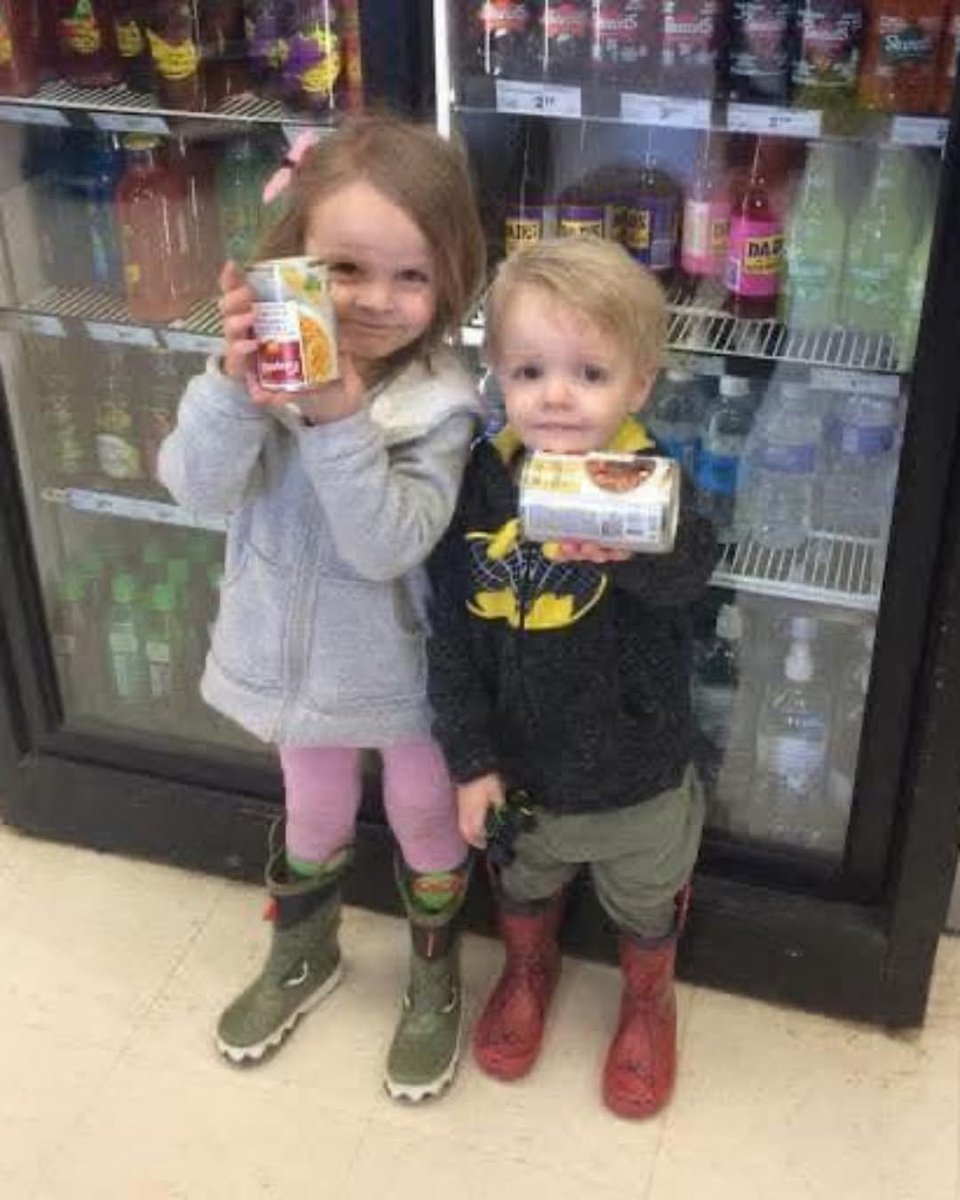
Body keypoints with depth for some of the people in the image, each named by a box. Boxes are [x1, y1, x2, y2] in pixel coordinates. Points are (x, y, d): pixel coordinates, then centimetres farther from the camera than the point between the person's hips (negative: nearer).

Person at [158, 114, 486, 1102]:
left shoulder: (441, 405, -23)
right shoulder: (268, 358, -16)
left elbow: (386, 545, -31)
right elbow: (199, 487, -25)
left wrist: (339, 421, -42)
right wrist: (233, 386, -43)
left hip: (401, 666, -3)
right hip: (298, 653, 3)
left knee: (424, 820, 19)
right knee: (313, 814, 26)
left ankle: (434, 977, 45)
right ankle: (302, 955, 53)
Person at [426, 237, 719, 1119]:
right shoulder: (479, 488, -16)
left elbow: (686, 573, -48)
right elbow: (453, 638, -8)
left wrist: (627, 542, -70)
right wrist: (470, 759, -8)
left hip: (636, 776, -2)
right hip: (519, 766, 2)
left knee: (645, 910, 25)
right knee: (523, 886, 30)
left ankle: (649, 1003, 55)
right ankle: (528, 974, 61)